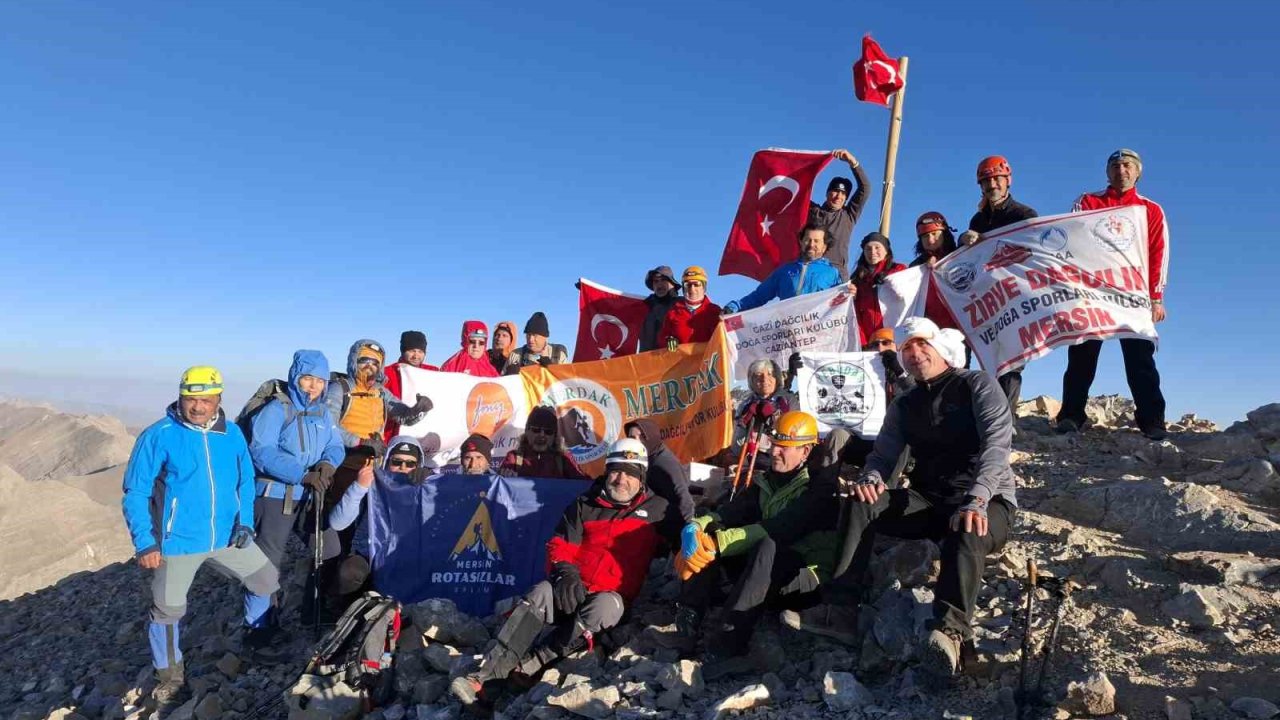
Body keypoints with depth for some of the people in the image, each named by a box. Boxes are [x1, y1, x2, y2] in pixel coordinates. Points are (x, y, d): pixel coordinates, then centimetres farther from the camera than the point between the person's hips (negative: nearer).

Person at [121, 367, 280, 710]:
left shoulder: (232, 434, -1)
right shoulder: (158, 436, -13)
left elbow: (245, 481, 9)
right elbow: (135, 493, -10)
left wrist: (245, 522, -2)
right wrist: (144, 542, -16)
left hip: (227, 537, 4)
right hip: (177, 541, -4)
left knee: (267, 580, 12)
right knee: (167, 610, 6)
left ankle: (257, 639, 38)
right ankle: (170, 677, 30)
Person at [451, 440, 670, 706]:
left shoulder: (656, 509, 10)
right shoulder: (585, 505, 12)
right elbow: (560, 545, 8)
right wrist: (566, 571, -11)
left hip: (613, 596, -1)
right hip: (573, 589, 2)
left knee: (604, 605, -36)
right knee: (541, 594, -29)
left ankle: (530, 663, -31)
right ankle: (485, 674, -34)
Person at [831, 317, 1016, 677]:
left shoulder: (977, 385, -3)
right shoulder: (904, 405, 14)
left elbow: (996, 445, -17)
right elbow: (883, 454, 6)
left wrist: (976, 501, -34)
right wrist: (871, 479, -20)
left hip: (987, 503, -5)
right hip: (929, 501, 5)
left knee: (966, 535, -40)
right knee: (859, 503, -19)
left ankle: (949, 630, -52)